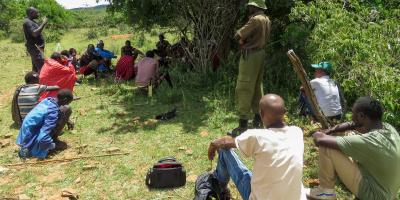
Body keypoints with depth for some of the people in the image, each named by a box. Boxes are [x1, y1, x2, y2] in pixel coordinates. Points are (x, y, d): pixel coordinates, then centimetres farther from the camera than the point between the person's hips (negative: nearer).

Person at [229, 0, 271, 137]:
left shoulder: (255, 19, -17)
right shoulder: (266, 20, 12)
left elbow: (239, 35, -15)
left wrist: (242, 39, 5)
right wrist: (245, 39, 0)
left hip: (250, 55, -10)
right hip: (260, 53, 10)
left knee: (244, 90, -8)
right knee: (257, 87, 16)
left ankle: (243, 126, -7)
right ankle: (257, 119, 25)